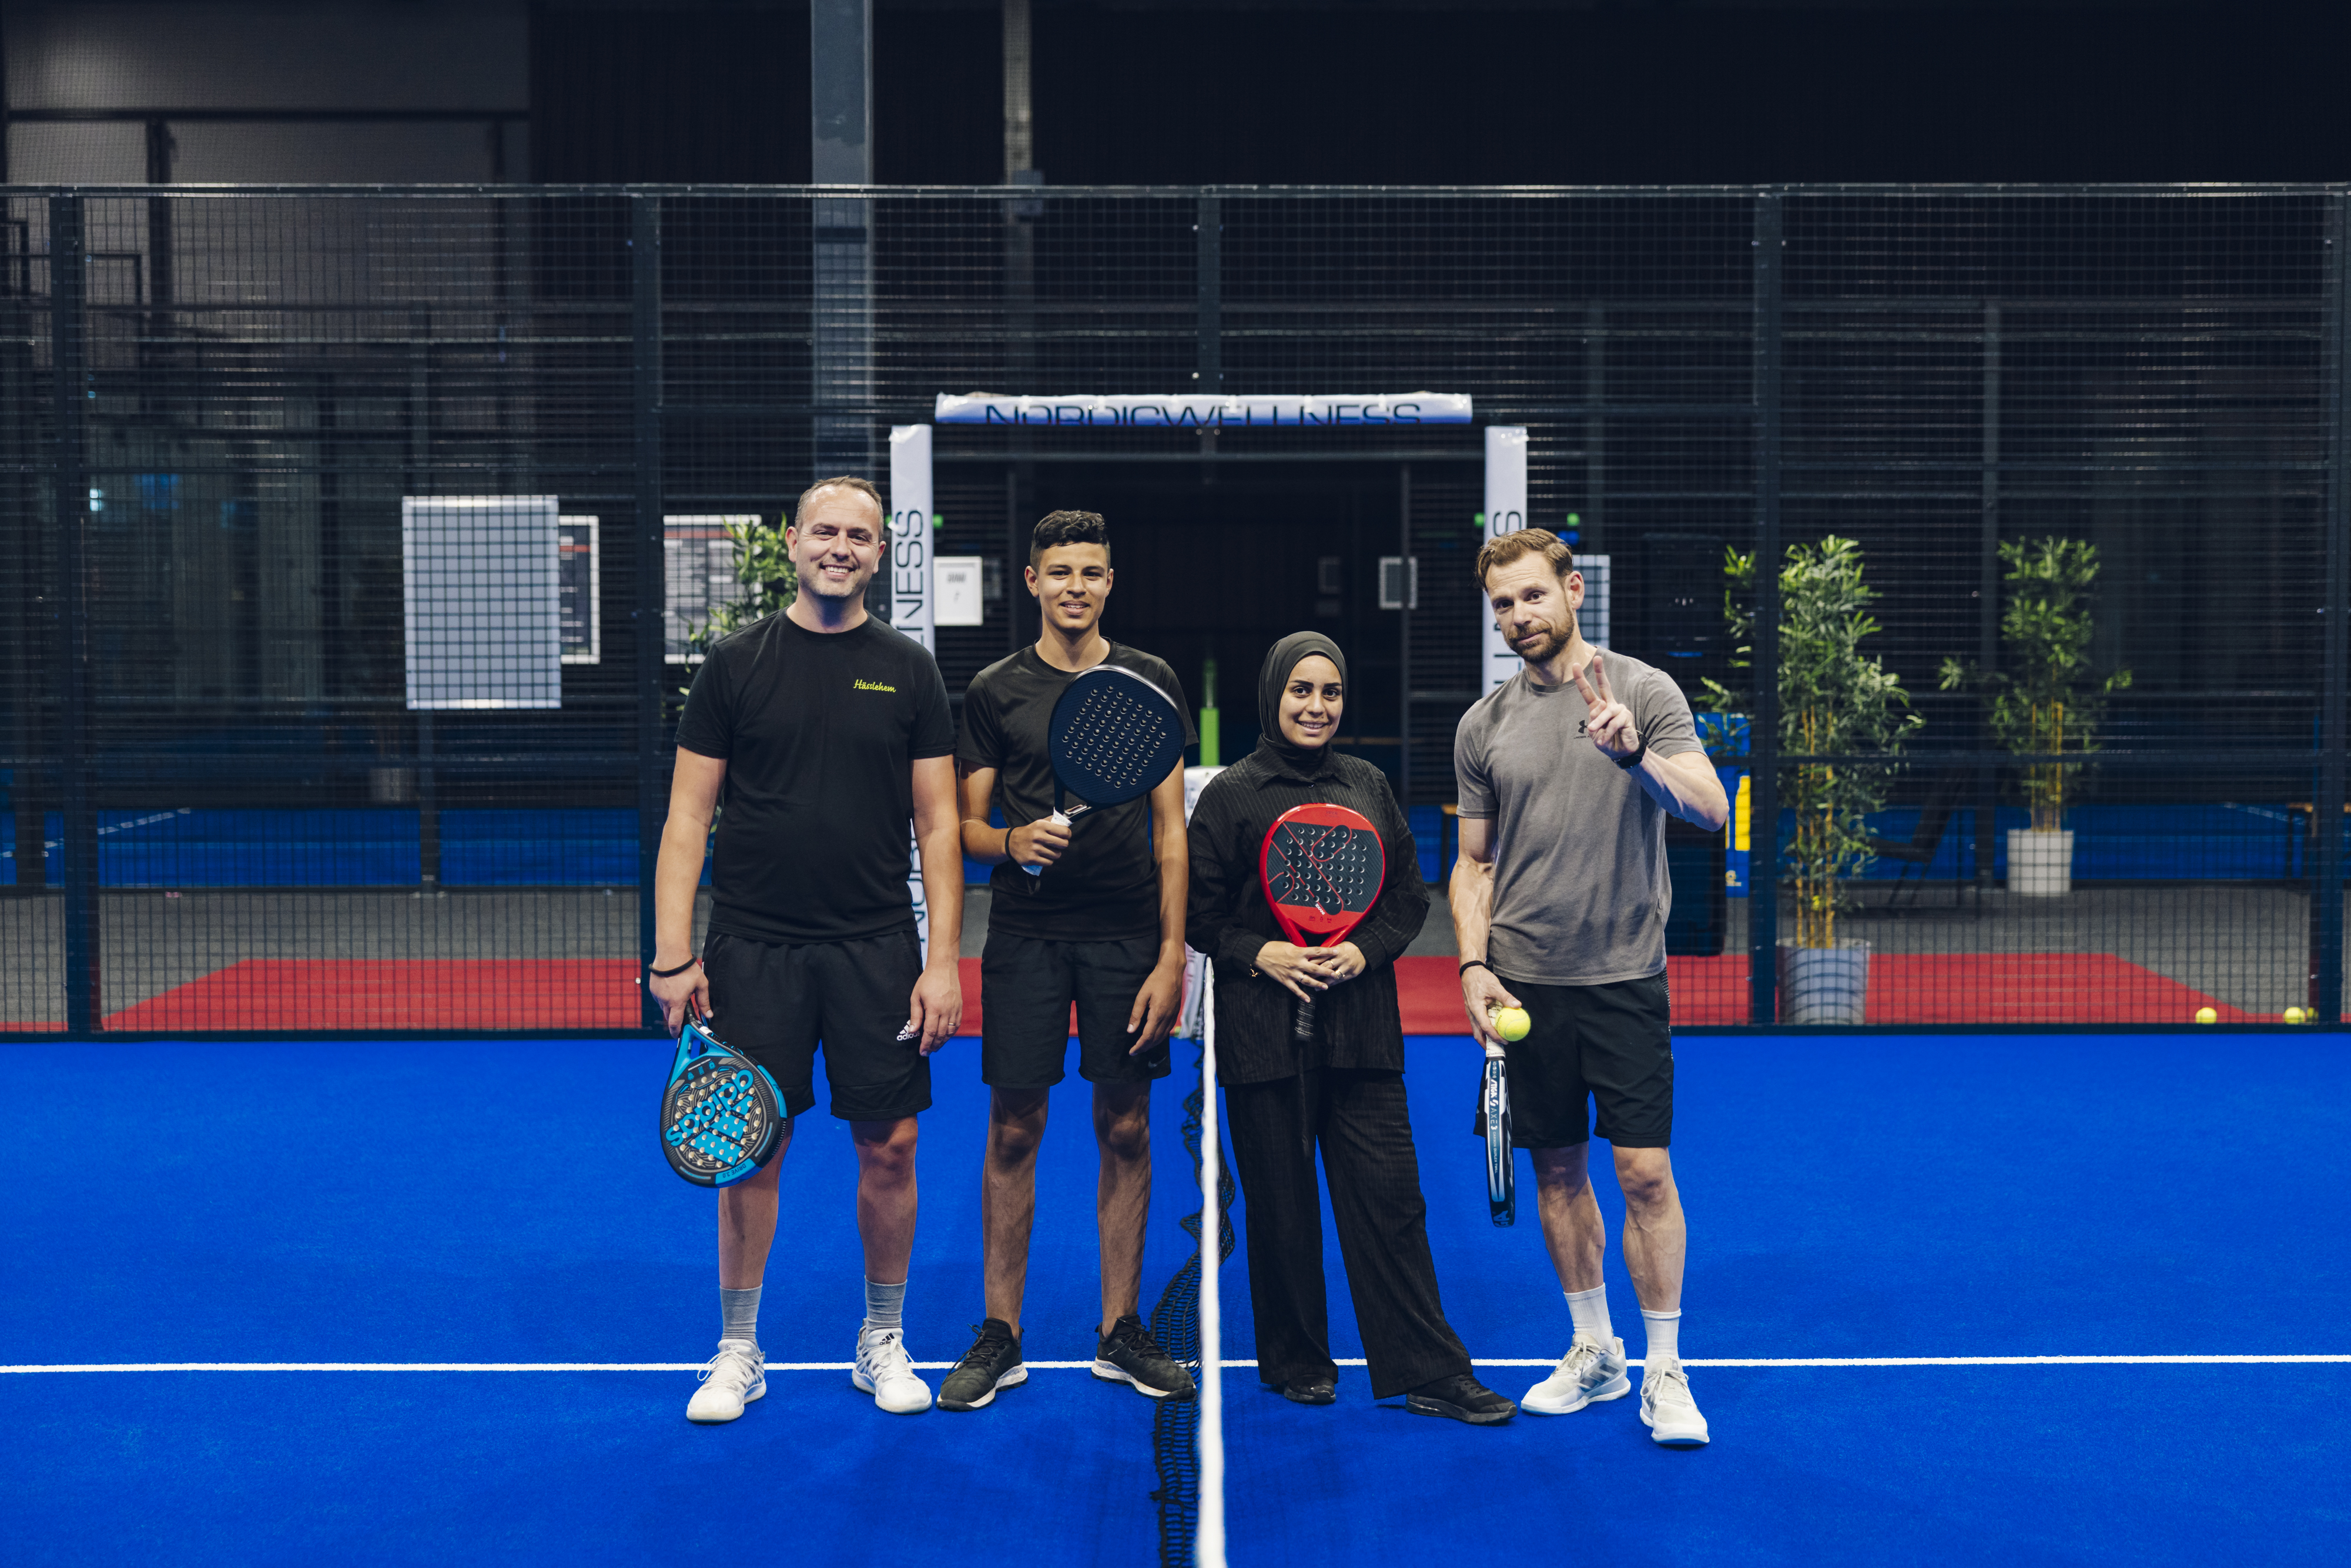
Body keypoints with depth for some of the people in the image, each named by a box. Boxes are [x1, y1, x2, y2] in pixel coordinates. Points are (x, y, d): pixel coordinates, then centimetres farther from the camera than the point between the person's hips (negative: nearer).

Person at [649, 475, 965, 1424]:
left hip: (878, 949, 1)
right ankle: (738, 1353, 20)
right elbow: (688, 817, 1)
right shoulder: (736, 665, 2)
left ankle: (883, 1343, 22)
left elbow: (938, 826, 3)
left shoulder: (908, 672, 5)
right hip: (753, 949, -1)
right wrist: (672, 955, -6)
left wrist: (944, 961, -4)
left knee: (889, 1146, 4)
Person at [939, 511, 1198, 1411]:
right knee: (1014, 1131, 1)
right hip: (1025, 938, -1)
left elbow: (1171, 828, 4)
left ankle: (1121, 1334, 17)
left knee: (1126, 1130, 5)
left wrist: (1171, 957, -3)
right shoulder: (995, 691, 4)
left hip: (1128, 939, 1)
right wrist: (1012, 841, -18)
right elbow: (965, 826, 6)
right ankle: (1000, 1336, 12)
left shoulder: (1152, 684, 6)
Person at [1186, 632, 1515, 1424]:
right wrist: (1260, 954, -13)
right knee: (1280, 1204, 5)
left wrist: (1365, 950, -6)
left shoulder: (1368, 785, 10)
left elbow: (1410, 897, 12)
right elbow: (1199, 913, 2)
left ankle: (1429, 1373, 7)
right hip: (1264, 1029, -2)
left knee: (1389, 1198, 0)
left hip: (1360, 1025, 2)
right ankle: (1296, 1362, 22)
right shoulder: (1231, 793, 1)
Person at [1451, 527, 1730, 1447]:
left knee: (1645, 1171, -5)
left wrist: (1636, 755, -31)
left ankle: (1665, 1372, 8)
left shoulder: (1645, 692, -2)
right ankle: (1593, 1352, 25)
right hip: (1525, 983, 3)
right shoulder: (1484, 726, 7)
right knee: (1558, 1171, 10)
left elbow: (1709, 810, -14)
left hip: (1625, 974, -3)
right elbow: (1473, 864, 12)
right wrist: (1474, 966, -2)